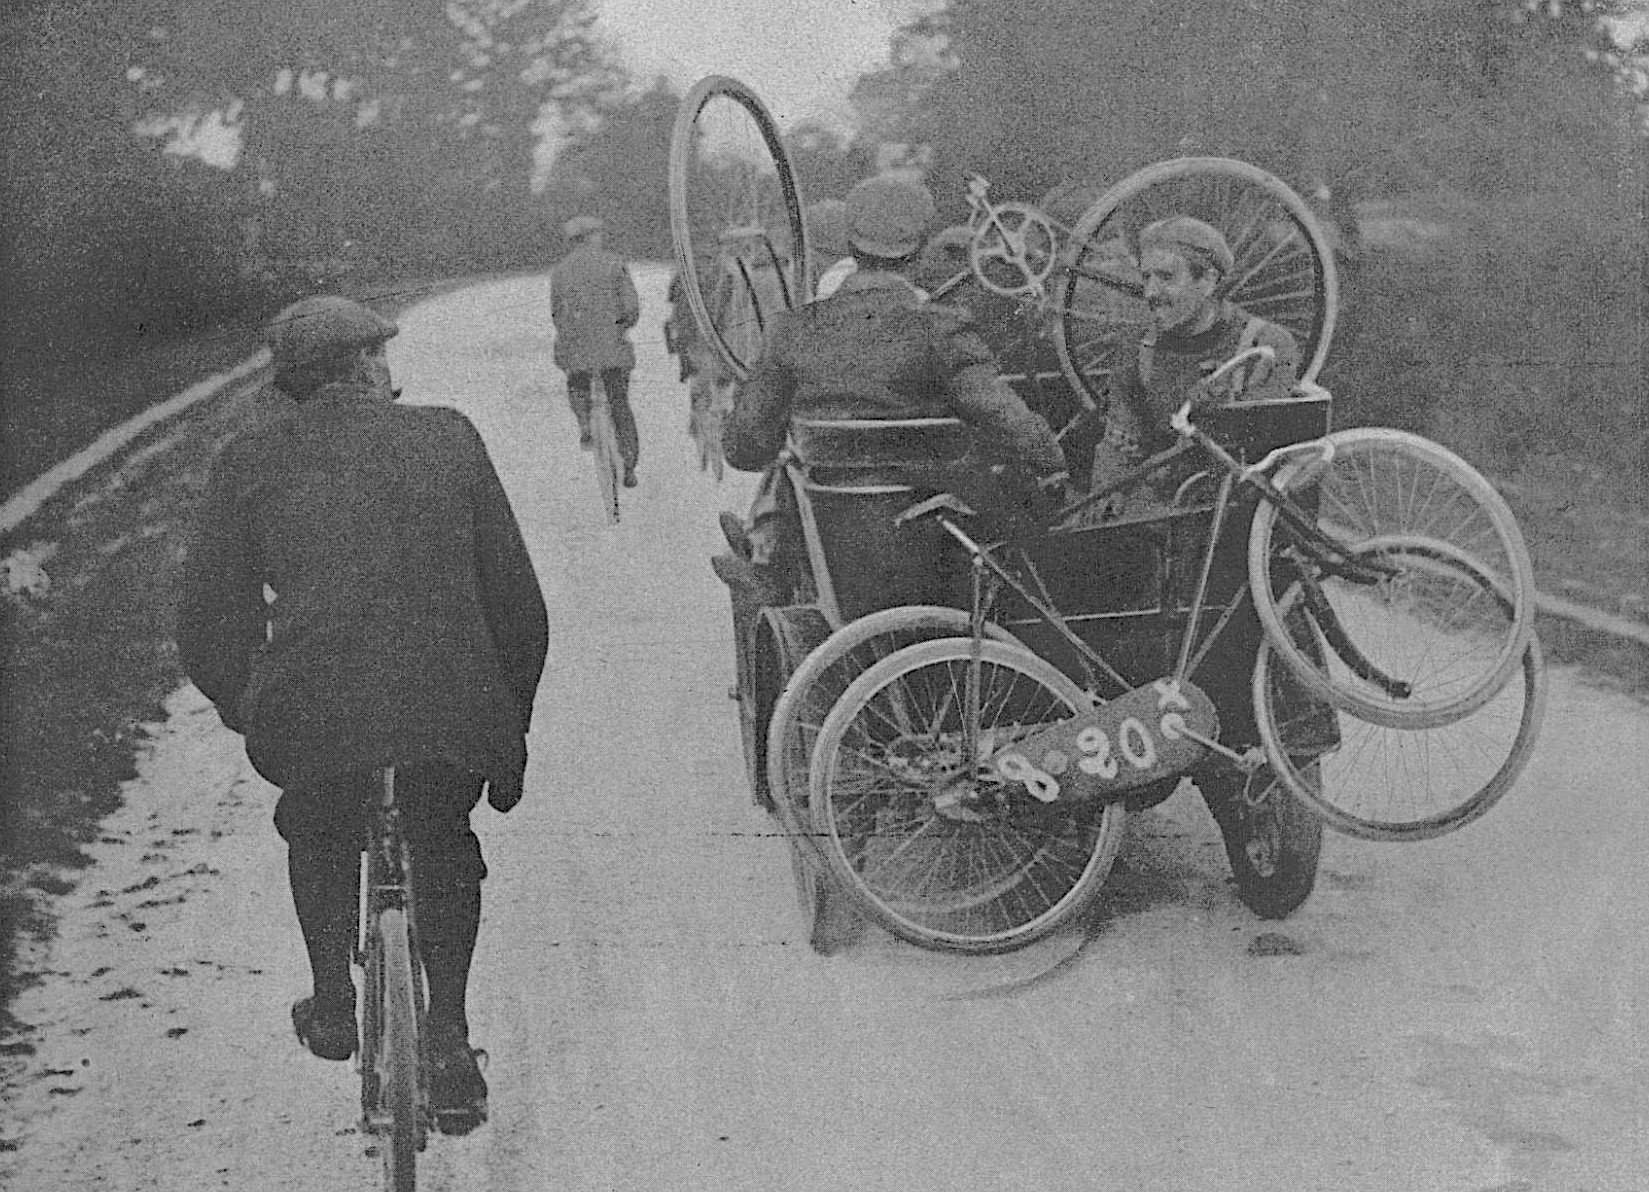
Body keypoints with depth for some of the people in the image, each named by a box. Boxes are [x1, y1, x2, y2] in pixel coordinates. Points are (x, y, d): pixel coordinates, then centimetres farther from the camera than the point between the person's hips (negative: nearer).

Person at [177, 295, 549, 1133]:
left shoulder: (250, 464, 12)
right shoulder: (447, 437, 14)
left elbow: (205, 629, 11)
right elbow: (518, 602, 16)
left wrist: (247, 712, 29)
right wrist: (511, 725, 27)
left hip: (312, 710, 0)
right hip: (453, 705, 1)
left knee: (317, 830, 34)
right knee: (443, 844, 30)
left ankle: (333, 1004, 36)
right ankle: (447, 1040, 22)